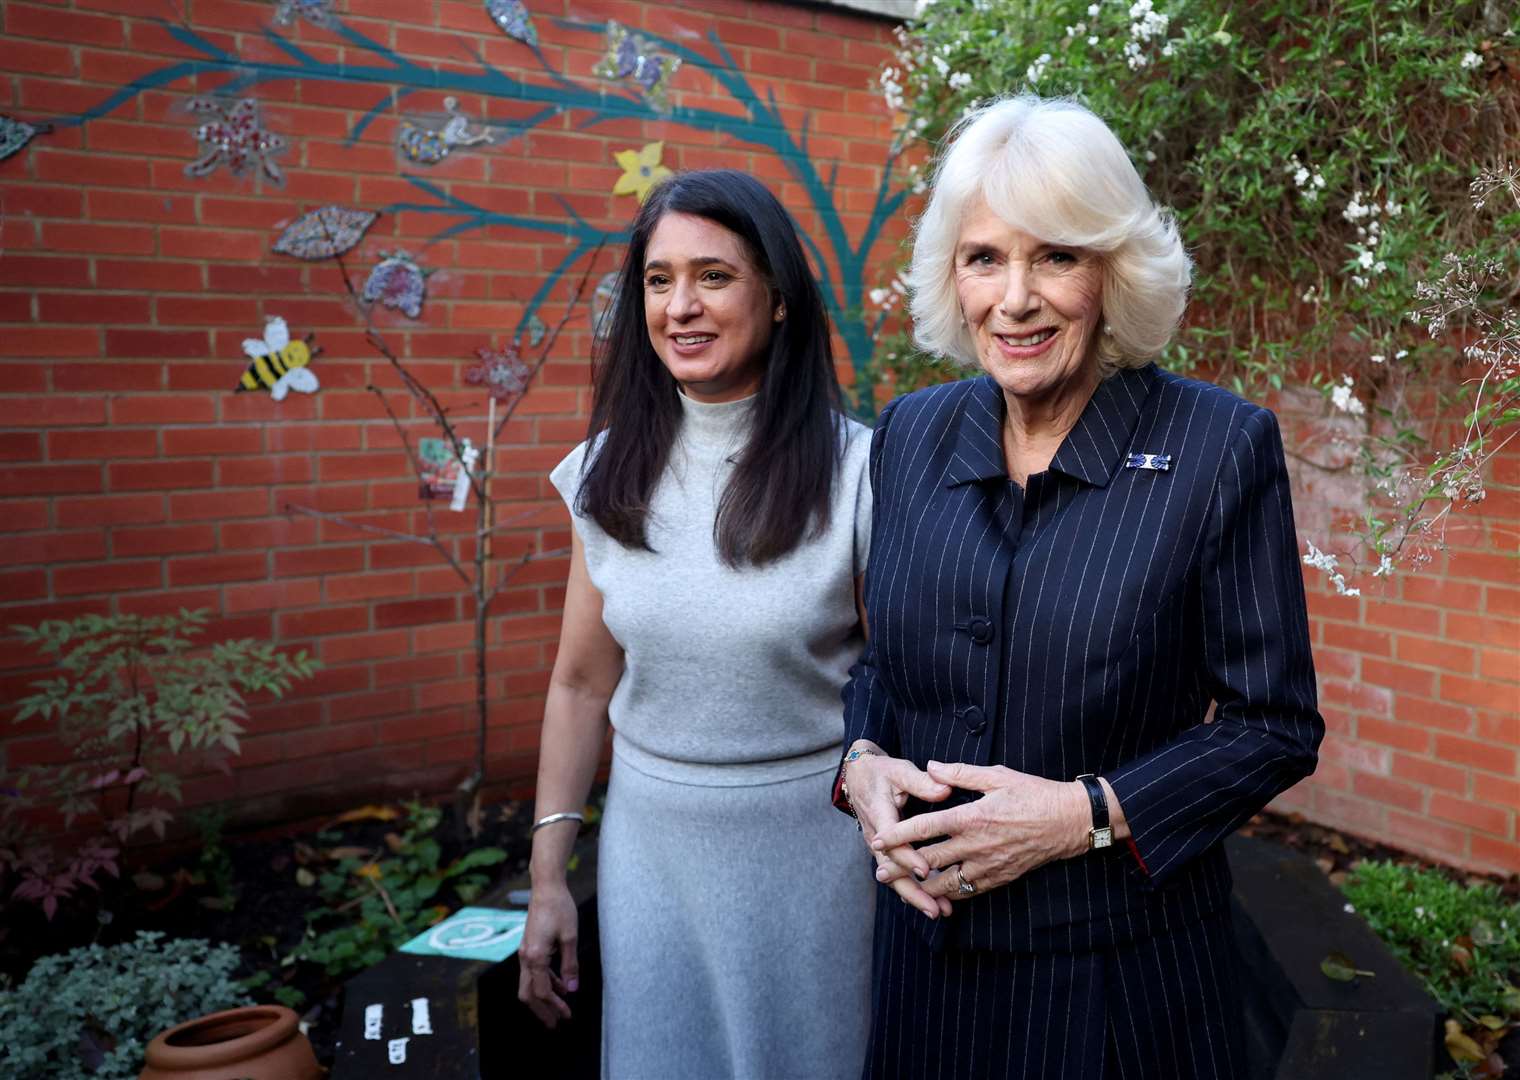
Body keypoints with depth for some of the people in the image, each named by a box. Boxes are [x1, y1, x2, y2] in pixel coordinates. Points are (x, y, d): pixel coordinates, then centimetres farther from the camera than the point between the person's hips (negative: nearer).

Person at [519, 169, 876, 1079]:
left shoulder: (854, 471, -14)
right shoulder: (611, 472, -1)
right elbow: (581, 684, 4)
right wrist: (548, 876, 6)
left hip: (811, 843, -3)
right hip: (651, 841, 3)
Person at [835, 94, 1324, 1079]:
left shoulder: (1221, 446, -13)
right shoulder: (911, 435, -1)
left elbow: (1275, 727, -9)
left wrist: (1085, 814, -20)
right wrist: (863, 766, -10)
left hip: (1123, 967, -3)